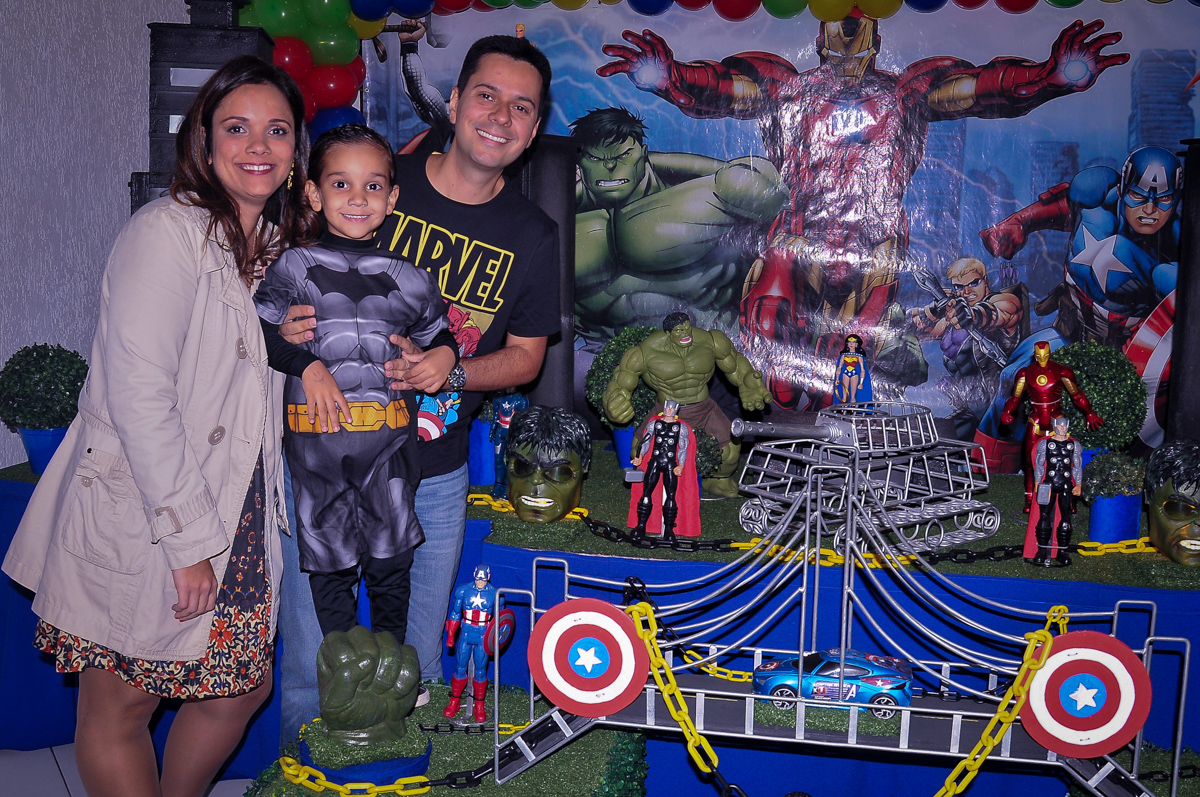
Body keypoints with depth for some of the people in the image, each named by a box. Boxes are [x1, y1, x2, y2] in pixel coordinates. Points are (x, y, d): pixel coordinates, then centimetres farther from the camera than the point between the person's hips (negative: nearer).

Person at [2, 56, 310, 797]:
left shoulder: (281, 242, 10)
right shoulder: (166, 232, -15)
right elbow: (138, 397, -21)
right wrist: (188, 540, -19)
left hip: (239, 513, 8)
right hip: (138, 517, -7)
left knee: (242, 688, 15)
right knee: (120, 706, 7)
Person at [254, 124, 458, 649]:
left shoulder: (405, 275, 8)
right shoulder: (296, 266, 3)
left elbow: (439, 328, 20)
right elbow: (258, 329, 0)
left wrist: (443, 357, 1)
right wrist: (307, 366, -11)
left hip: (389, 444, 1)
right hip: (316, 436, -1)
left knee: (390, 564, 10)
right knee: (329, 566, 8)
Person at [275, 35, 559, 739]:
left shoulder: (533, 237, 1)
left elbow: (526, 356, 7)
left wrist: (451, 370, -13)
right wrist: (288, 325, -18)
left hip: (433, 476, 1)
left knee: (417, 667, 12)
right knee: (308, 666, 6)